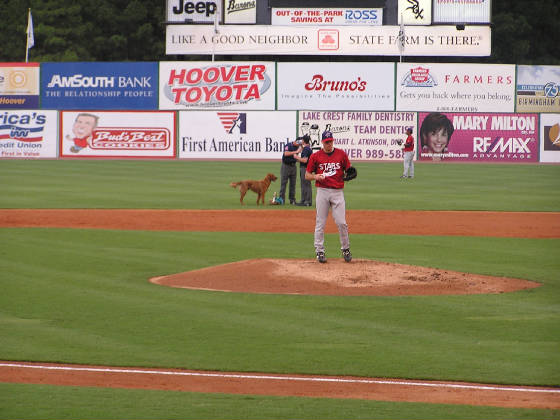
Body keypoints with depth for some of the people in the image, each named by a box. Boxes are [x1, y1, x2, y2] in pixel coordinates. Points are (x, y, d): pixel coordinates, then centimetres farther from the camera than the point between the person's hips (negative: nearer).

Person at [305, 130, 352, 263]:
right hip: (322, 191, 0)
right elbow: (307, 175, 6)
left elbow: (348, 170, 13)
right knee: (320, 223, 1)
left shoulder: (341, 154, 5)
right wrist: (316, 176, -15)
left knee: (341, 222, -4)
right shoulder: (315, 156, 3)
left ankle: (346, 249, 12)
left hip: (338, 191, 0)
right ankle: (319, 251, 8)